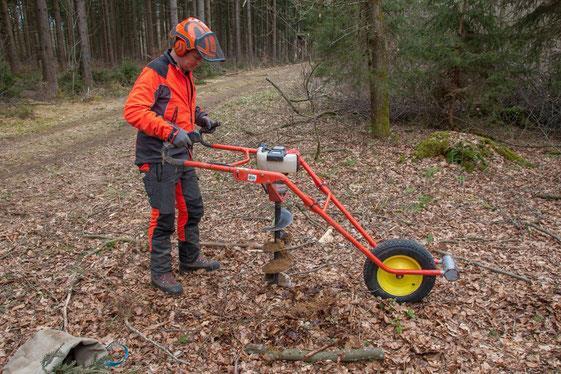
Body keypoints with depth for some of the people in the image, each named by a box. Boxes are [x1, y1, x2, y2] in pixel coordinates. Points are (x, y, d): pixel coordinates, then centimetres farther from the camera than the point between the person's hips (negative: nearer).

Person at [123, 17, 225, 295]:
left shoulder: (185, 74, 13)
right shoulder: (154, 73, -15)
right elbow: (133, 110, -24)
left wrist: (201, 118, 8)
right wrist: (171, 131, -31)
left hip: (182, 154, 9)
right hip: (158, 158, -9)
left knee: (193, 208, 15)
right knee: (164, 216, -1)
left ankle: (191, 258, 33)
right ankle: (161, 272, 15)